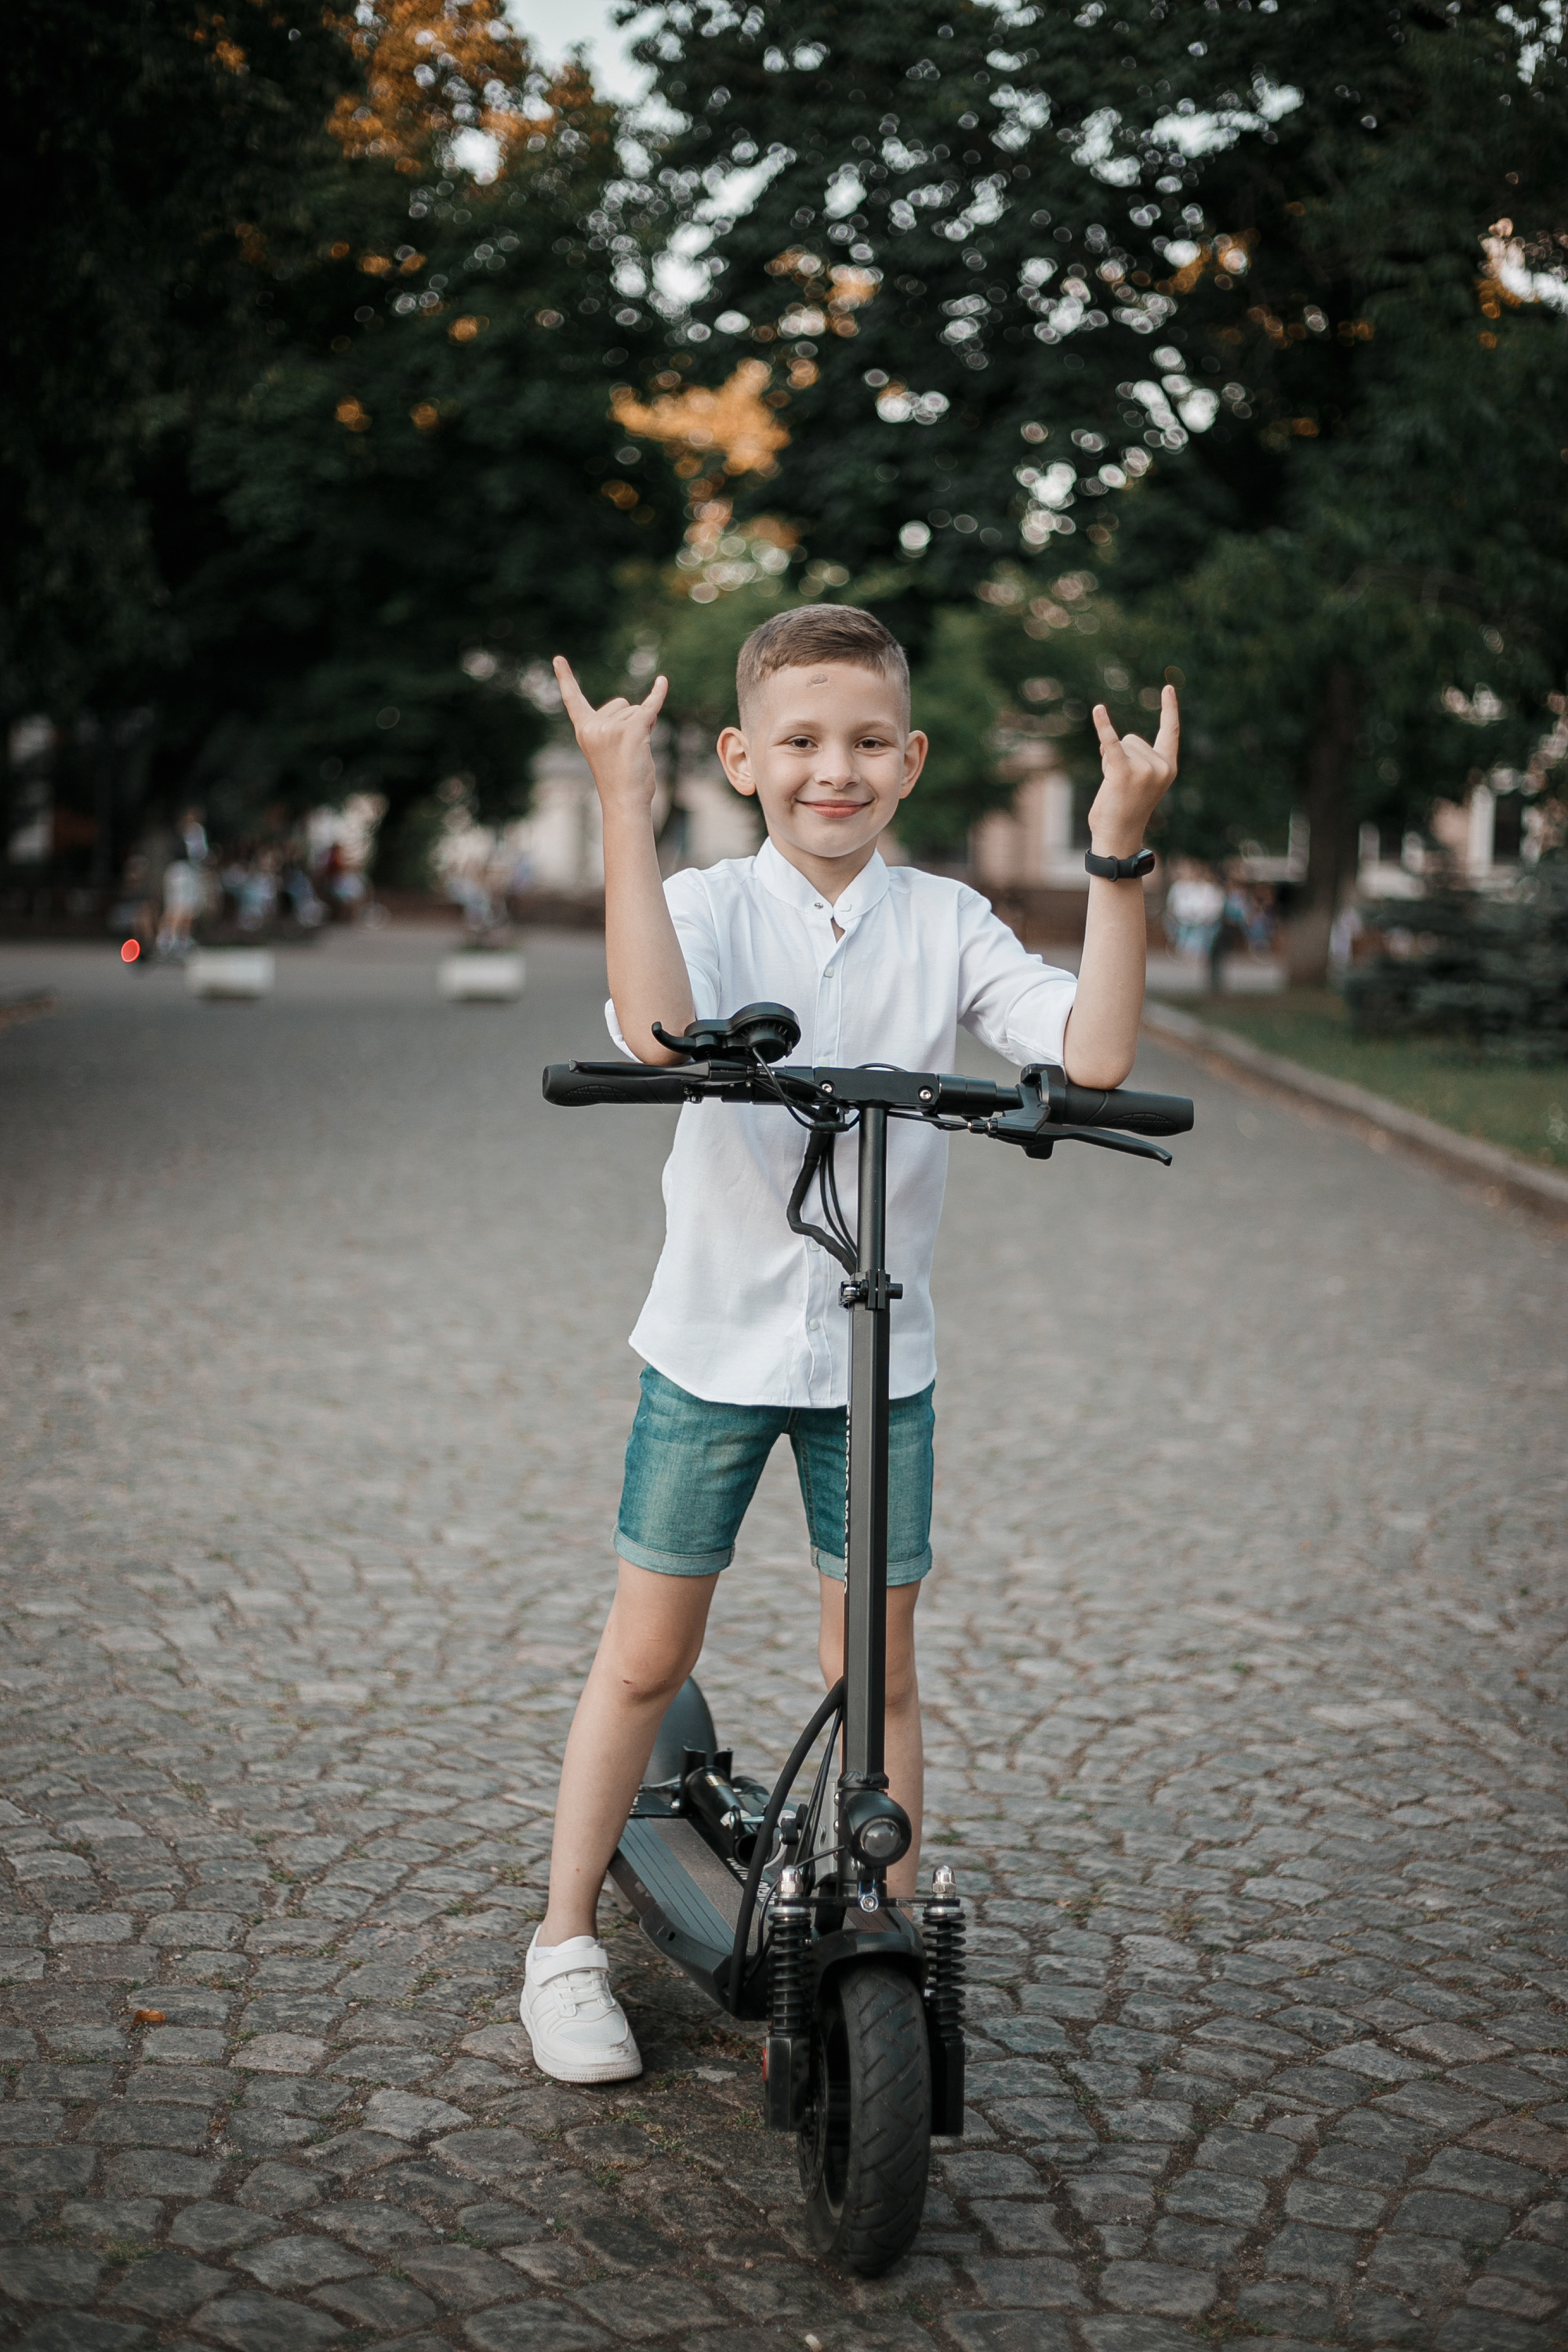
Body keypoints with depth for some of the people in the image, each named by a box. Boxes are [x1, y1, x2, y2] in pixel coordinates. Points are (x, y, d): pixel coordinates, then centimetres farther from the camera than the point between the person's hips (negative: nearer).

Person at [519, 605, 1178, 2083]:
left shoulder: (944, 923, -3)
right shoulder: (708, 906, -9)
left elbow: (1091, 1057, -18)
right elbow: (659, 1030, -34)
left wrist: (1117, 856, -23)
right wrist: (623, 802, -34)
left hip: (880, 1354, 2)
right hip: (713, 1341, -1)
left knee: (877, 1667, 10)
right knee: (647, 1654, 10)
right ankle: (566, 1942, 26)